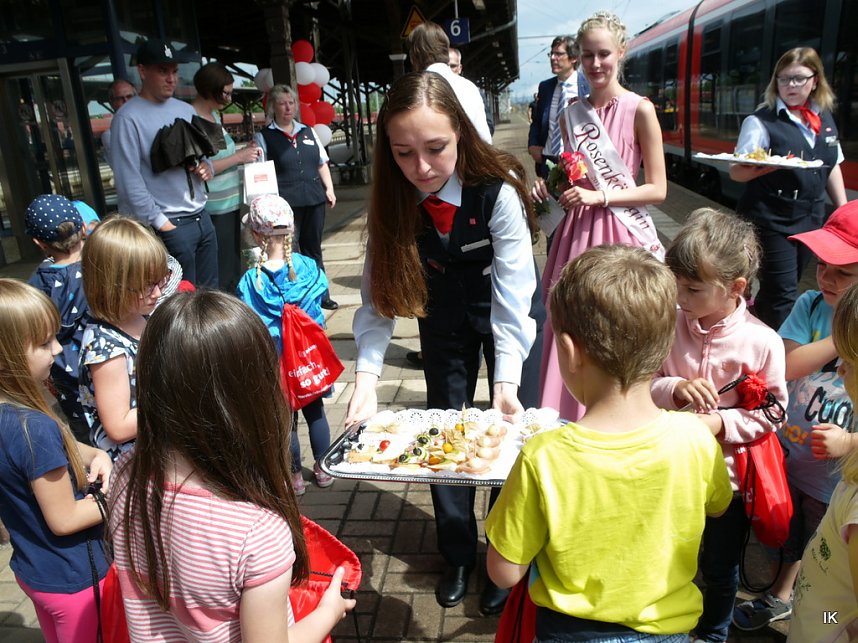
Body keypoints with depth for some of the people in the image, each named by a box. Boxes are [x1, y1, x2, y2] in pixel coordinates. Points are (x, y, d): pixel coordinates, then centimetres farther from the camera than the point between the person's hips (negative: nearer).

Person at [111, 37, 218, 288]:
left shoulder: (186, 110, 12)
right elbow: (129, 181, -13)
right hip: (169, 224, -6)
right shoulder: (129, 118, -9)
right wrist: (161, 224, -14)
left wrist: (207, 167, -1)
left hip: (202, 217, 7)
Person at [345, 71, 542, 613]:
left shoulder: (498, 188, -32)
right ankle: (458, 555, 30)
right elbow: (380, 290, -20)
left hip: (509, 309, -3)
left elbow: (512, 298, -31)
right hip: (444, 313, 3)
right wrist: (367, 376, -32)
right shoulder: (393, 197, -22)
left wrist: (507, 382, -41)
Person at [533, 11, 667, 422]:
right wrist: (551, 187, 2)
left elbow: (657, 189, -7)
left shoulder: (640, 110, -5)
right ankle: (572, 423, 22)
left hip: (622, 233, -4)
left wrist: (600, 195, -16)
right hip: (577, 232, 5)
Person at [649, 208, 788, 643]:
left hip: (728, 477, -2)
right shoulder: (670, 325, -14)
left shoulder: (762, 342, -18)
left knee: (719, 568, 23)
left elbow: (770, 413, -10)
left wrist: (722, 423, -24)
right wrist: (674, 389, -27)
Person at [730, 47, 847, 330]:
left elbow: (832, 166, 18)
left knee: (779, 290, 12)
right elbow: (736, 171, -14)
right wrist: (758, 169, -36)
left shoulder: (825, 118, 10)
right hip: (771, 220, -6)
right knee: (784, 296, -7)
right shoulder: (761, 121, -8)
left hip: (811, 219, 6)